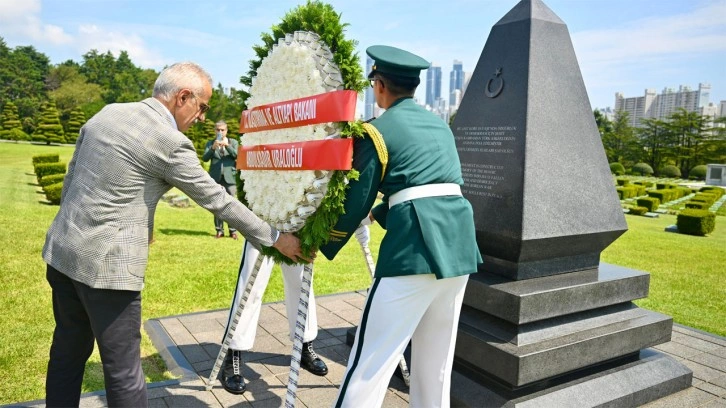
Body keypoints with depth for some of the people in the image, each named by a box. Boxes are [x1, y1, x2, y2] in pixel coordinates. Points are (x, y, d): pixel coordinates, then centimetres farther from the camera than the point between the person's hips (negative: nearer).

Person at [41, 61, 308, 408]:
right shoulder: (171, 143, -15)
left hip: (61, 251, 8)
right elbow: (218, 201, -11)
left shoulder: (106, 113, 7)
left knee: (68, 351, 23)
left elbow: (71, 178, 14)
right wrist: (276, 239, -2)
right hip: (106, 264, -8)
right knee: (123, 369, 6)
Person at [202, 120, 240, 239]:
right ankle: (219, 230, 9)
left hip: (229, 177, -1)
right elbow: (204, 158, -3)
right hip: (216, 178, 1)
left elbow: (237, 156, -3)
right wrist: (213, 148, -19)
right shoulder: (210, 143, 10)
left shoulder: (233, 142, 11)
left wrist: (227, 145, -16)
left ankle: (233, 230, 0)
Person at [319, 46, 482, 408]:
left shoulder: (376, 131, 0)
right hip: (459, 240, 8)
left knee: (373, 354, -1)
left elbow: (356, 201, -1)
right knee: (437, 354, 19)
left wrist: (321, 247, 13)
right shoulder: (440, 124, 20)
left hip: (416, 244, -7)